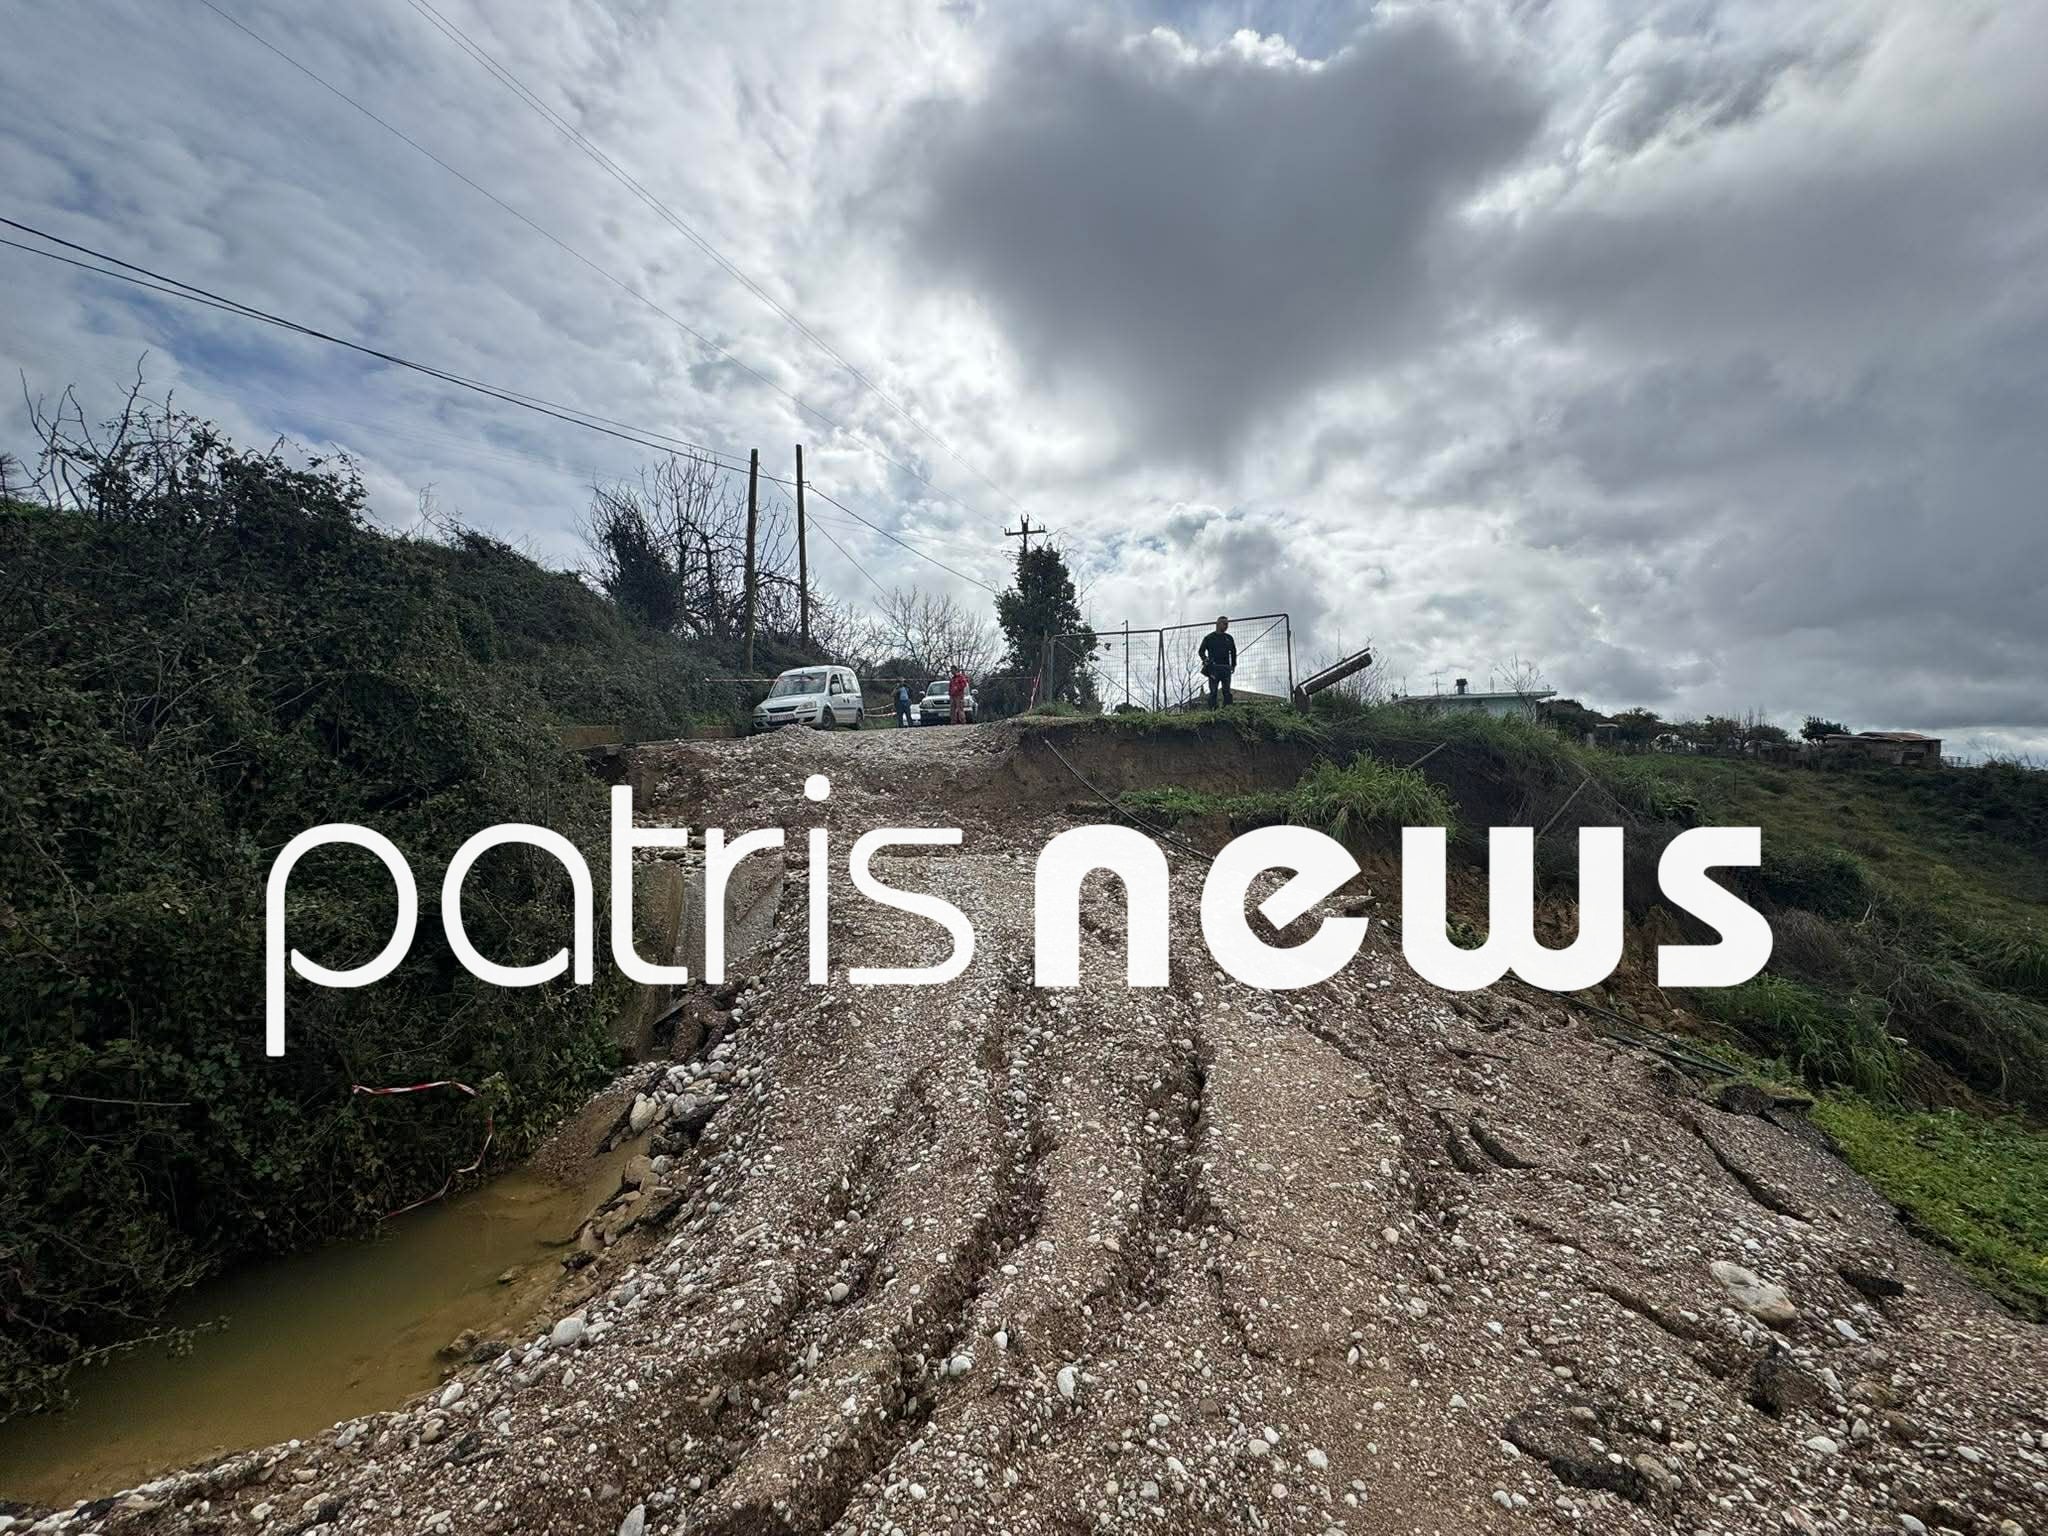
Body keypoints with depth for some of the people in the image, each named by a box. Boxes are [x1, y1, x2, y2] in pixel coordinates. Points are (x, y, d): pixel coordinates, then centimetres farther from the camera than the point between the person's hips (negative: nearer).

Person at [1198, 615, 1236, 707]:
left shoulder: (1229, 638, 16)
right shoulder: (1209, 638, 5)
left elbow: (1233, 652, 26)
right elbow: (1201, 651, 8)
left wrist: (1233, 665, 20)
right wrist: (1206, 660, -9)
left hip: (1226, 668, 3)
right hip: (1214, 668, -3)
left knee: (1227, 692, 2)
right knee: (1213, 692, -5)